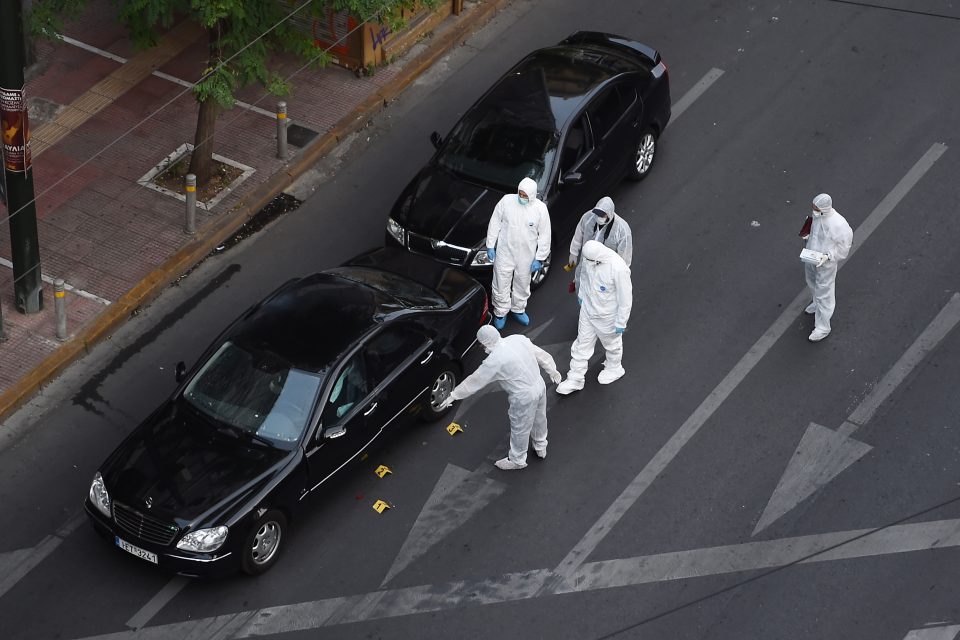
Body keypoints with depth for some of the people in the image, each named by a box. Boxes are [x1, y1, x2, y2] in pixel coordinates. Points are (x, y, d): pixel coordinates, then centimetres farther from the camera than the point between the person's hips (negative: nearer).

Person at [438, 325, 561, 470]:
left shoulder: (494, 361, -26)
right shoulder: (519, 339, -8)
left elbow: (475, 381, -16)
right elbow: (541, 355, 4)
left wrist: (453, 395, -4)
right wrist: (552, 370, 21)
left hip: (524, 397, -7)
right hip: (540, 385, 7)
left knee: (520, 430, 17)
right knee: (539, 420, 31)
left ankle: (517, 460, 40)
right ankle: (541, 447, 55)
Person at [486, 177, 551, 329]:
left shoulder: (540, 209, -13)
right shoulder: (506, 201, -13)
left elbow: (544, 235, -6)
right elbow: (494, 223, -2)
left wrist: (539, 258, -5)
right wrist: (490, 245, -2)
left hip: (526, 257, 1)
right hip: (505, 252, -1)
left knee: (522, 285, 19)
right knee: (501, 284, 7)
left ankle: (518, 309, 42)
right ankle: (500, 313, 28)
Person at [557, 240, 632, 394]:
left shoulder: (618, 269, -38)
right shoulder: (589, 256, -18)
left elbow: (625, 298, -25)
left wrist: (621, 323, -16)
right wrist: (581, 293, 20)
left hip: (607, 316, -5)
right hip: (588, 309, 5)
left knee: (611, 344, 23)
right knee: (582, 343, 17)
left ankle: (614, 369, 51)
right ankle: (575, 379, 33)